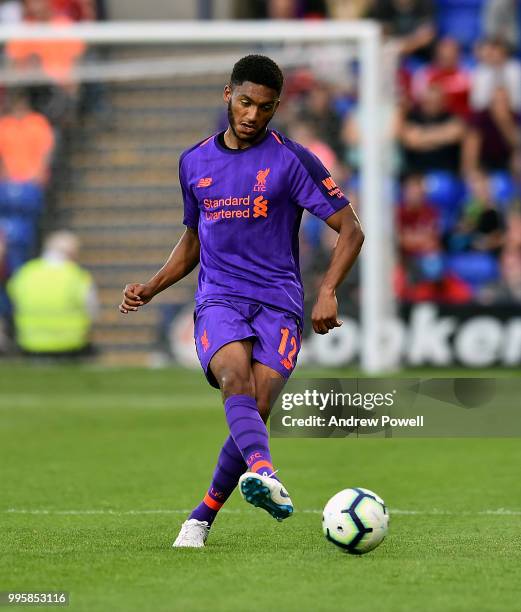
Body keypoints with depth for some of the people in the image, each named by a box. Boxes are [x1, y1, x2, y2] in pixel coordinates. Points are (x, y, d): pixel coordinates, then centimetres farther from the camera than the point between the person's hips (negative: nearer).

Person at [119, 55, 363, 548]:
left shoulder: (291, 160, 1)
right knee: (236, 378, -30)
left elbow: (350, 230, -1)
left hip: (278, 303, -2)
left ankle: (203, 518, 3)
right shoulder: (194, 162, 14)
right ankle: (265, 475, -56)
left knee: (255, 410, -16)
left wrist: (327, 292, -14)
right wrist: (151, 288, 15)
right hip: (218, 299, 2)